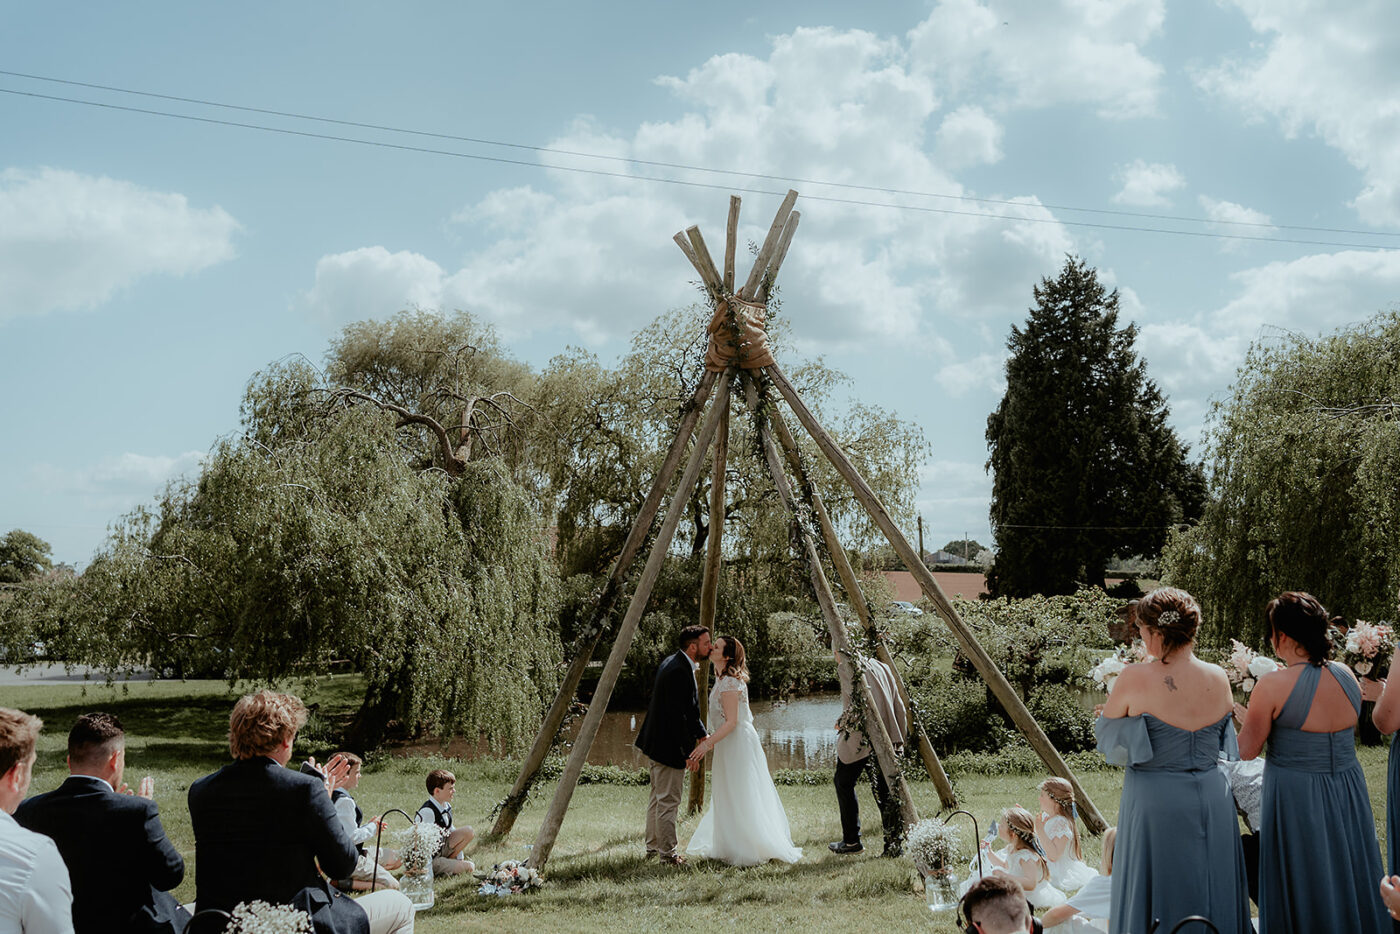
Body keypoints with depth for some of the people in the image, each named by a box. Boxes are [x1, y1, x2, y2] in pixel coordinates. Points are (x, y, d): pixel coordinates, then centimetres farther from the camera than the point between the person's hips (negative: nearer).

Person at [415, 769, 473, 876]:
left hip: (441, 849, 9)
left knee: (468, 832, -1)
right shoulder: (427, 811, -25)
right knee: (469, 867, -15)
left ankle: (449, 860, 4)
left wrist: (460, 858, 15)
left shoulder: (447, 807, 3)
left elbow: (451, 831, 14)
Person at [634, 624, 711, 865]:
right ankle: (667, 853, 10)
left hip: (658, 742, 11)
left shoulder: (674, 663, 9)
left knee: (658, 797, 20)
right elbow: (677, 715, -25)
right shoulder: (679, 671, -24)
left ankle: (653, 847, 32)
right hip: (669, 746, -11)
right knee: (668, 800, 0)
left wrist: (702, 734, 16)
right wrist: (689, 750, -20)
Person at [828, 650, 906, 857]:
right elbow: (899, 708, 14)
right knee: (884, 789, 7)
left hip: (859, 739, -6)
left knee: (844, 783, 9)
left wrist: (843, 723, 1)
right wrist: (898, 739, 18)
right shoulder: (883, 668, 14)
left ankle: (851, 840, 10)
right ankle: (893, 843, 2)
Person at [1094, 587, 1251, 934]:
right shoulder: (1219, 678, -3)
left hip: (1155, 800, -4)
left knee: (1155, 898, 8)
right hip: (1211, 798, 4)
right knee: (1209, 892, 16)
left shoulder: (1135, 679, -15)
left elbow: (1106, 739, -2)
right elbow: (1225, 742, 11)